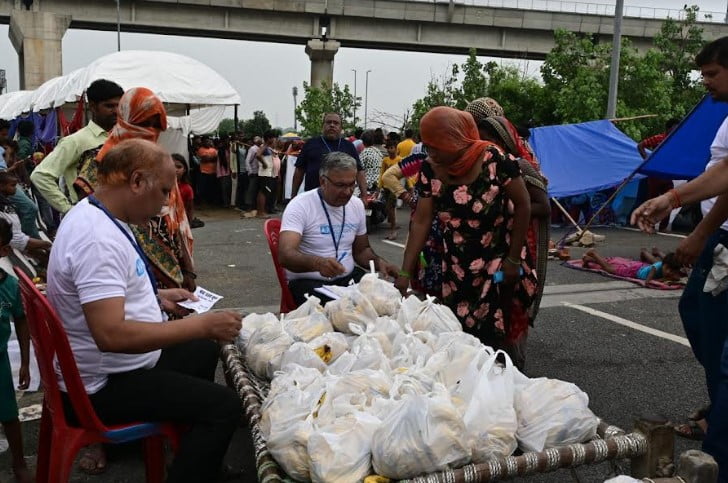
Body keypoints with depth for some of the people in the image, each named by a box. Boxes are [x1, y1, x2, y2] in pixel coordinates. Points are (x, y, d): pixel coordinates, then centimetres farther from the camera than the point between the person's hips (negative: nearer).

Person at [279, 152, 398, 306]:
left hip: (348, 277, 6)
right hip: (308, 281, -5)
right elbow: (285, 255, -27)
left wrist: (378, 262, -4)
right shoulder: (300, 206, -14)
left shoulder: (357, 205, 5)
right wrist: (317, 263, -47)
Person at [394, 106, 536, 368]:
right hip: (456, 269, 4)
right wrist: (405, 273, -11)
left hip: (498, 263, -3)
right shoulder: (430, 171, -8)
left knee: (492, 335, -2)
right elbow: (421, 222, -6)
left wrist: (514, 259, -10)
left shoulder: (495, 160, -19)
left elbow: (523, 206, -10)